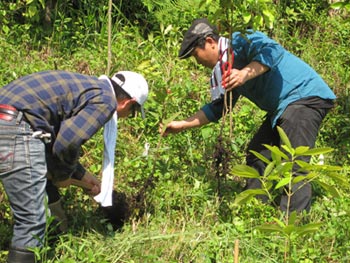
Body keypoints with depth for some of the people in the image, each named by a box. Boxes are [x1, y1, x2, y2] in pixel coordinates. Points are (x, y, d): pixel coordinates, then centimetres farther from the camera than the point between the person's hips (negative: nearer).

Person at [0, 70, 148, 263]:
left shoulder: (88, 88, 24)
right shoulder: (105, 102, -5)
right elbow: (67, 142, -17)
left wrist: (82, 175, 33)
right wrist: (64, 174, 3)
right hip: (16, 130, -10)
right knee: (32, 221, -5)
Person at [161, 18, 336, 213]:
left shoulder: (240, 41, -12)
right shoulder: (224, 70, 16)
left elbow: (271, 51, -30)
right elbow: (216, 109, 24)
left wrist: (245, 74, -41)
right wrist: (182, 125, 22)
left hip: (306, 96, -11)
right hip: (282, 108, 11)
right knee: (257, 156, 13)